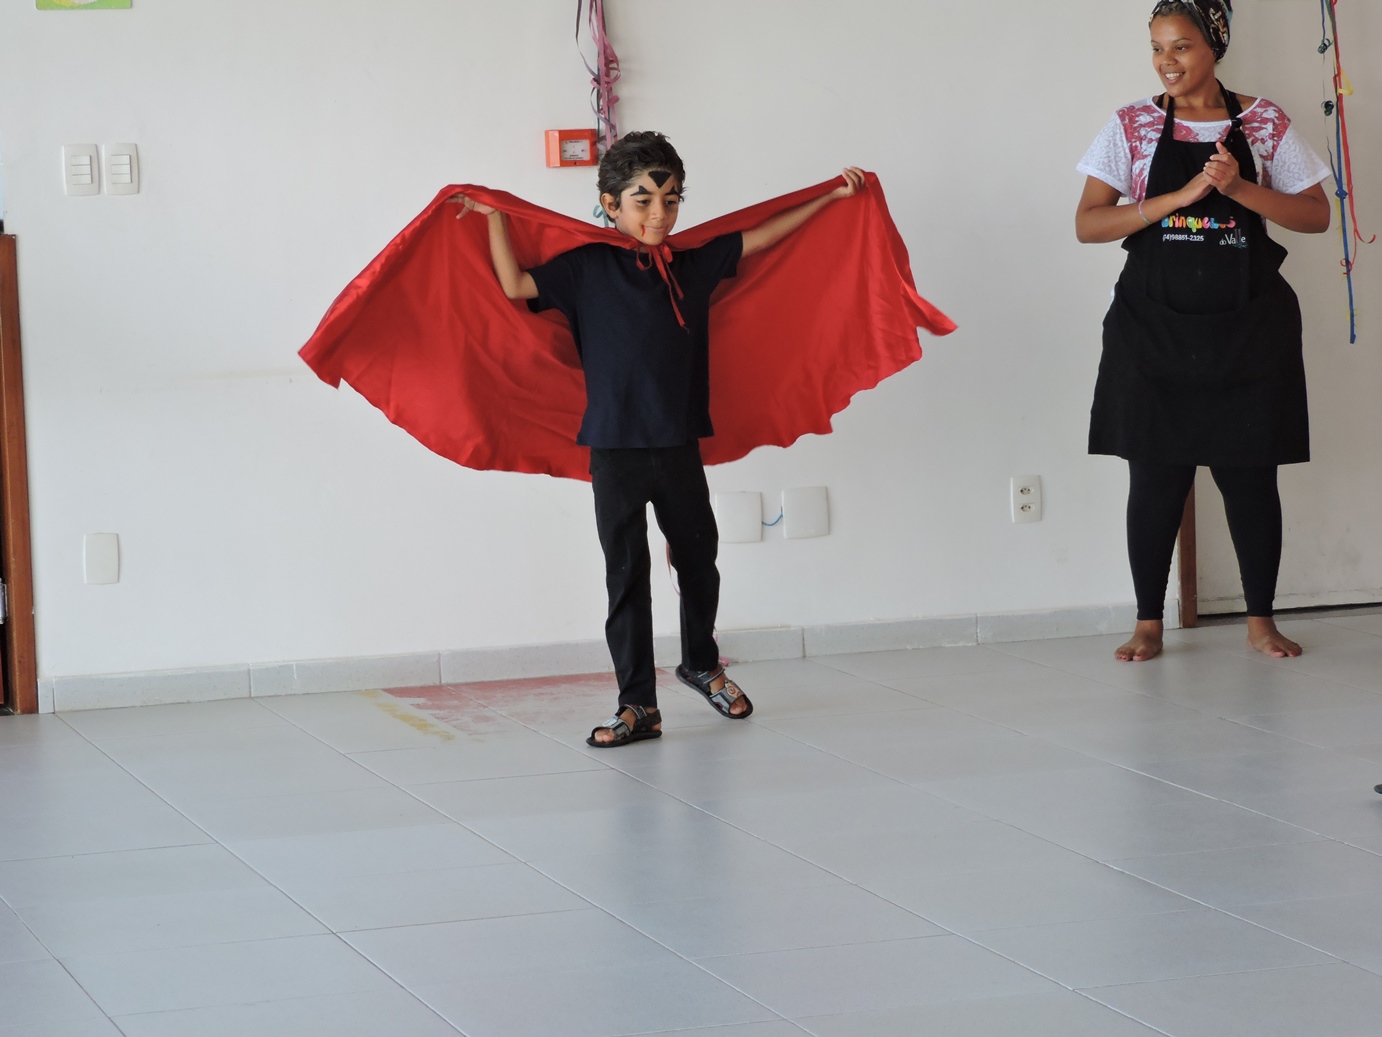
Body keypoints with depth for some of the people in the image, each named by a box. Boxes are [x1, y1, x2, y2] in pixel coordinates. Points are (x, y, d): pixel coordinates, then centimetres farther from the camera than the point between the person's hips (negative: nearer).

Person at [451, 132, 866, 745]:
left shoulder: (692, 266, 6)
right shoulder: (587, 269, -3)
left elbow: (760, 237, 12)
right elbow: (515, 285, -11)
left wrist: (832, 197, 13)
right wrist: (495, 218, -12)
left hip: (680, 444, 3)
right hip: (615, 448, -3)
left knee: (697, 558, 16)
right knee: (626, 573, 1)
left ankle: (701, 665, 41)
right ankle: (638, 705, 5)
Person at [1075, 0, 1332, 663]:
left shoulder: (1263, 123, 3)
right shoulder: (1132, 128, 1)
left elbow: (1315, 215, 1)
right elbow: (1087, 224, -6)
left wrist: (1238, 188, -15)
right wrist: (1182, 196, -16)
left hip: (1248, 327, 0)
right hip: (1155, 326, 0)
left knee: (1250, 472, 3)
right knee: (1155, 475, 2)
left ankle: (1260, 619, 14)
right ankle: (1148, 624, 11)